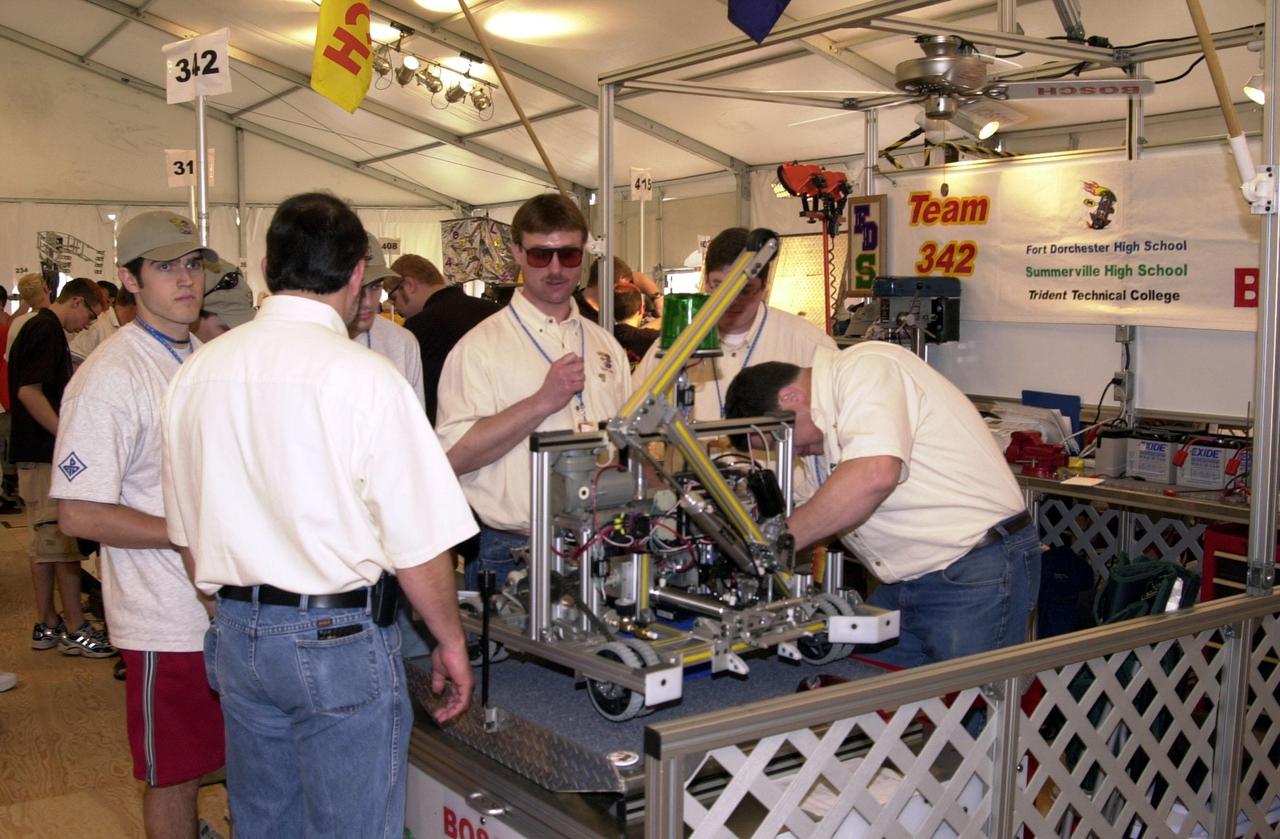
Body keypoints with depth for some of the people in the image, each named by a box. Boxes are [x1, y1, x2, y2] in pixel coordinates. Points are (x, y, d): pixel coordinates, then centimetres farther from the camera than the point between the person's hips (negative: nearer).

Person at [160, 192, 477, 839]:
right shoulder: (364, 377, -16)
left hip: (235, 635, 6)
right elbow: (419, 546, -14)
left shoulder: (196, 372, 1)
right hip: (339, 635, -6)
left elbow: (186, 535, 10)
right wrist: (450, 643, 0)